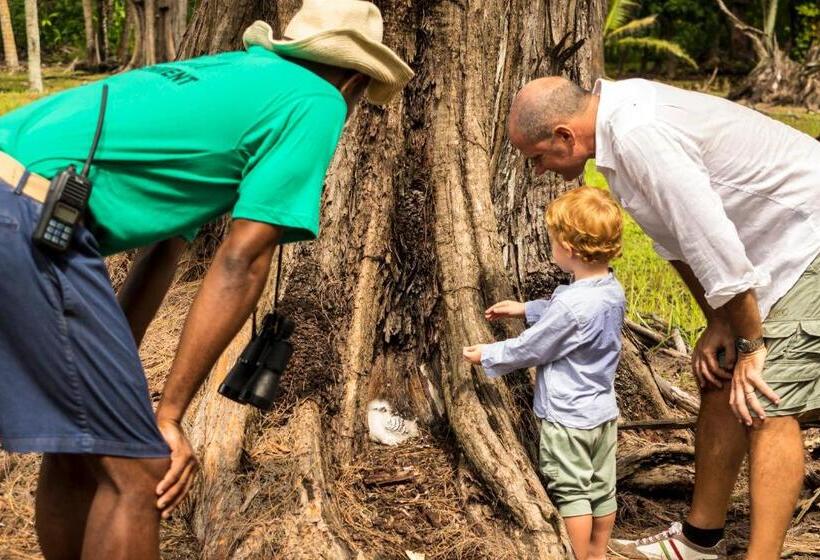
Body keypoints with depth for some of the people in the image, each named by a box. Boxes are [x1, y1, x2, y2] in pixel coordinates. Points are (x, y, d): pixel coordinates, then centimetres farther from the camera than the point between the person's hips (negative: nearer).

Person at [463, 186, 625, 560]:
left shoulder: (571, 303, -28)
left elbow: (529, 349, -16)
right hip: (603, 412, 8)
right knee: (601, 489, 18)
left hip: (567, 418, -8)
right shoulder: (612, 290, -2)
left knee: (571, 493, 7)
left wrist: (487, 356, -1)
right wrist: (525, 309, 21)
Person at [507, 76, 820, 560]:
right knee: (720, 385, 11)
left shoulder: (640, 137, -29)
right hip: (771, 246, 10)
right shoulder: (621, 118, 2)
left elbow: (711, 242, -28)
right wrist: (718, 323, 8)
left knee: (767, 405, -13)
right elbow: (677, 234, 9)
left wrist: (750, 343, -17)